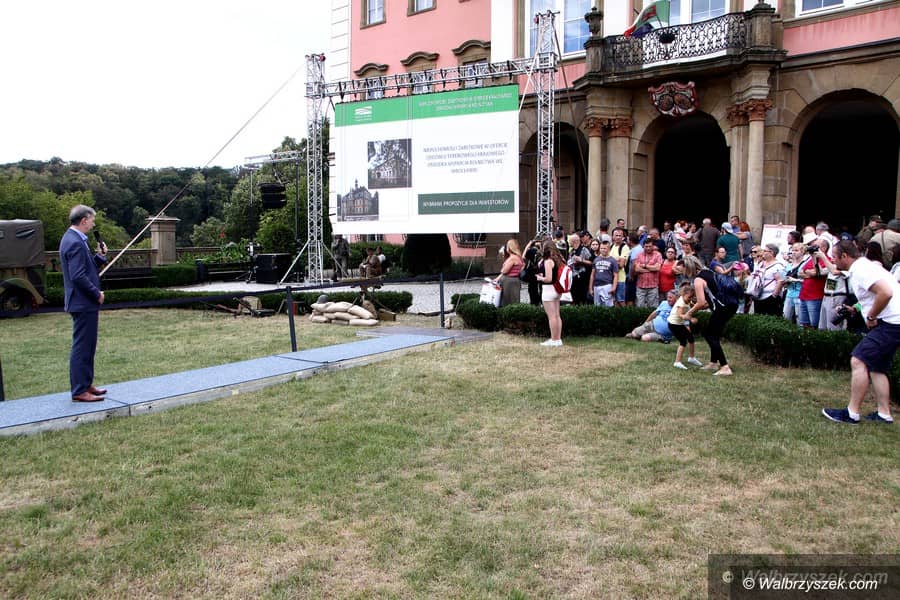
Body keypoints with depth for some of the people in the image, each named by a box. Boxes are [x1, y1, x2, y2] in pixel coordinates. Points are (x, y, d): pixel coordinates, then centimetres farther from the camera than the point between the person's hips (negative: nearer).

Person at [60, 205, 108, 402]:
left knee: (87, 346, 18)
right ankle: (79, 391, 2)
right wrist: (97, 294, -15)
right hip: (83, 303, -11)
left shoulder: (73, 239, 14)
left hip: (85, 303, 11)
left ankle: (85, 384, 28)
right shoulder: (75, 243, -19)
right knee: (82, 347, -4)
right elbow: (78, 276, -24)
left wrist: (100, 256, 5)